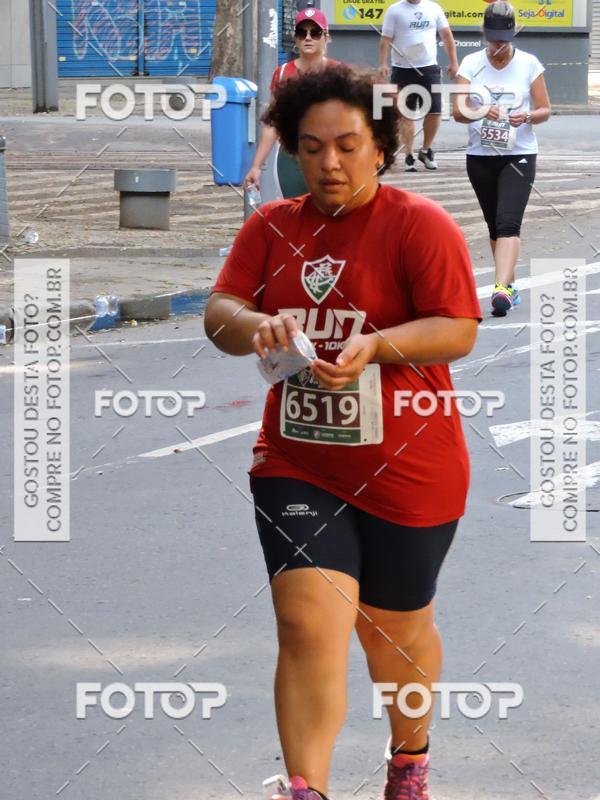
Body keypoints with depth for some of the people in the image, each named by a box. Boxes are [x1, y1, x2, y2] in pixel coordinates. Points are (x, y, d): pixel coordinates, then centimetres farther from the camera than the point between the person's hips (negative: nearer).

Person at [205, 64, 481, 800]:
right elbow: (218, 313, -2)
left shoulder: (420, 225, -9)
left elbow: (458, 329, -15)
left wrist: (376, 346, -31)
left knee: (395, 628, 16)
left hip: (405, 470, -2)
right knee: (309, 623, -14)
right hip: (297, 463, 2)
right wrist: (256, 327, -25)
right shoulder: (271, 227, 5)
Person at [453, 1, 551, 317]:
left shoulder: (529, 64, -2)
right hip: (480, 157, 3)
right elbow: (458, 112, -6)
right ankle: (510, 285, 24)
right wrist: (482, 112, -27)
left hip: (519, 155, -3)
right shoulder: (471, 64, 0)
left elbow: (545, 110, 1)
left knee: (508, 224, -17)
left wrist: (527, 116, -22)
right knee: (495, 226, 11)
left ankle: (501, 288, -29)